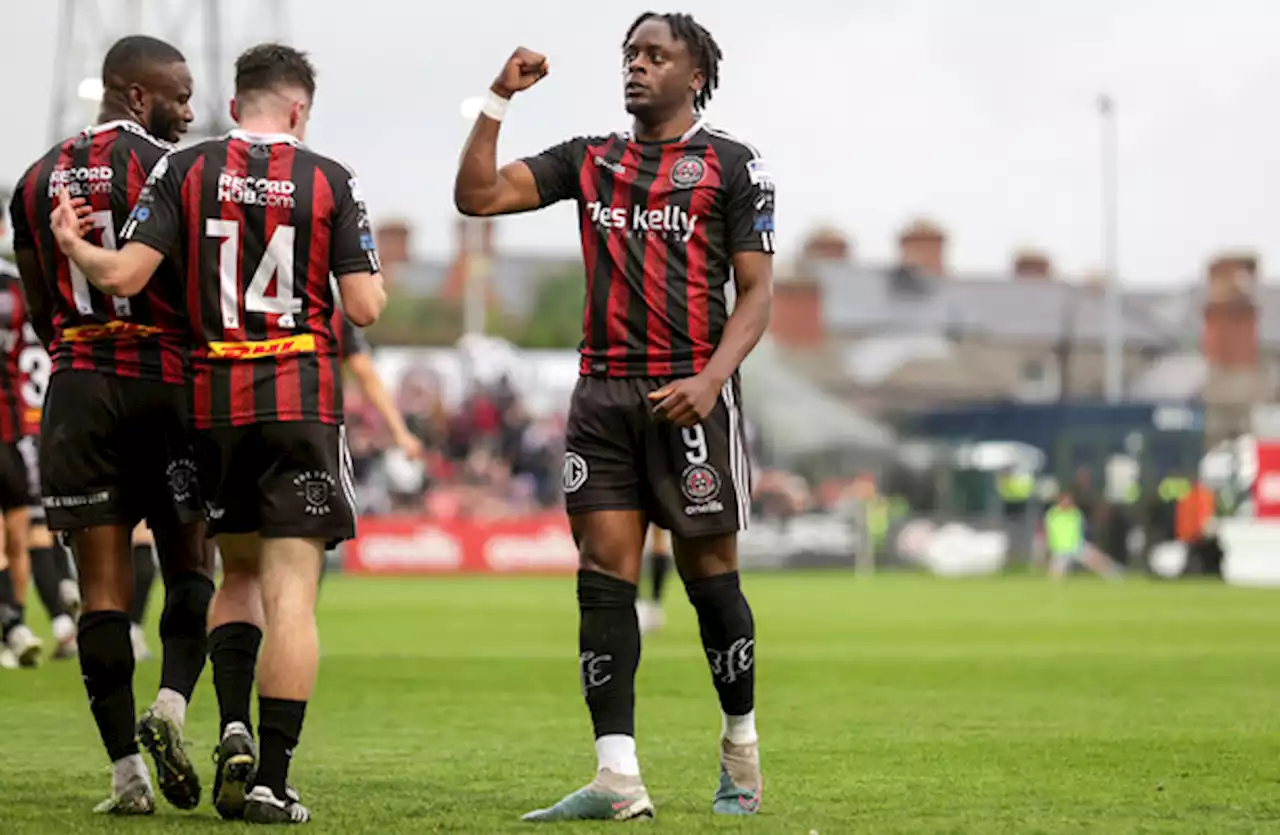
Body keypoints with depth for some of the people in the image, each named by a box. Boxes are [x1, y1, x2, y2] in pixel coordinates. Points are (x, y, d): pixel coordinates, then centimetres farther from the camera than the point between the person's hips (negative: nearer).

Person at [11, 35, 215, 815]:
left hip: (76, 389, 4)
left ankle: (127, 767, -2)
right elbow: (198, 288, -10)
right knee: (192, 566, 10)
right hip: (163, 379, -3)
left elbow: (41, 310, 15)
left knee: (104, 584, 3)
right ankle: (173, 700, -13)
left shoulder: (38, 180, 11)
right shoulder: (168, 170, -5)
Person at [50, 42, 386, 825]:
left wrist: (73, 246, 15)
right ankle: (272, 780, -8)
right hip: (302, 400, -3)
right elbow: (365, 307, -5)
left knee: (239, 575, 20)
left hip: (215, 400, 3)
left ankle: (234, 728, 0)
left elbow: (125, 276, -5)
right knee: (290, 593, -3)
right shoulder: (330, 180, -1)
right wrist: (377, 278, 18)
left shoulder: (185, 170, 2)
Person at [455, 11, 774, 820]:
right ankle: (618, 778, -7)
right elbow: (478, 195, 8)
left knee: (709, 572, 1)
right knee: (604, 577, -4)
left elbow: (757, 290, -1)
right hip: (604, 392, 4)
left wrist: (712, 376, -15)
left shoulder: (732, 164, 3)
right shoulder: (589, 160, 15)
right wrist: (499, 99, 1)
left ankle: (742, 754, 20)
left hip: (689, 394, -4)